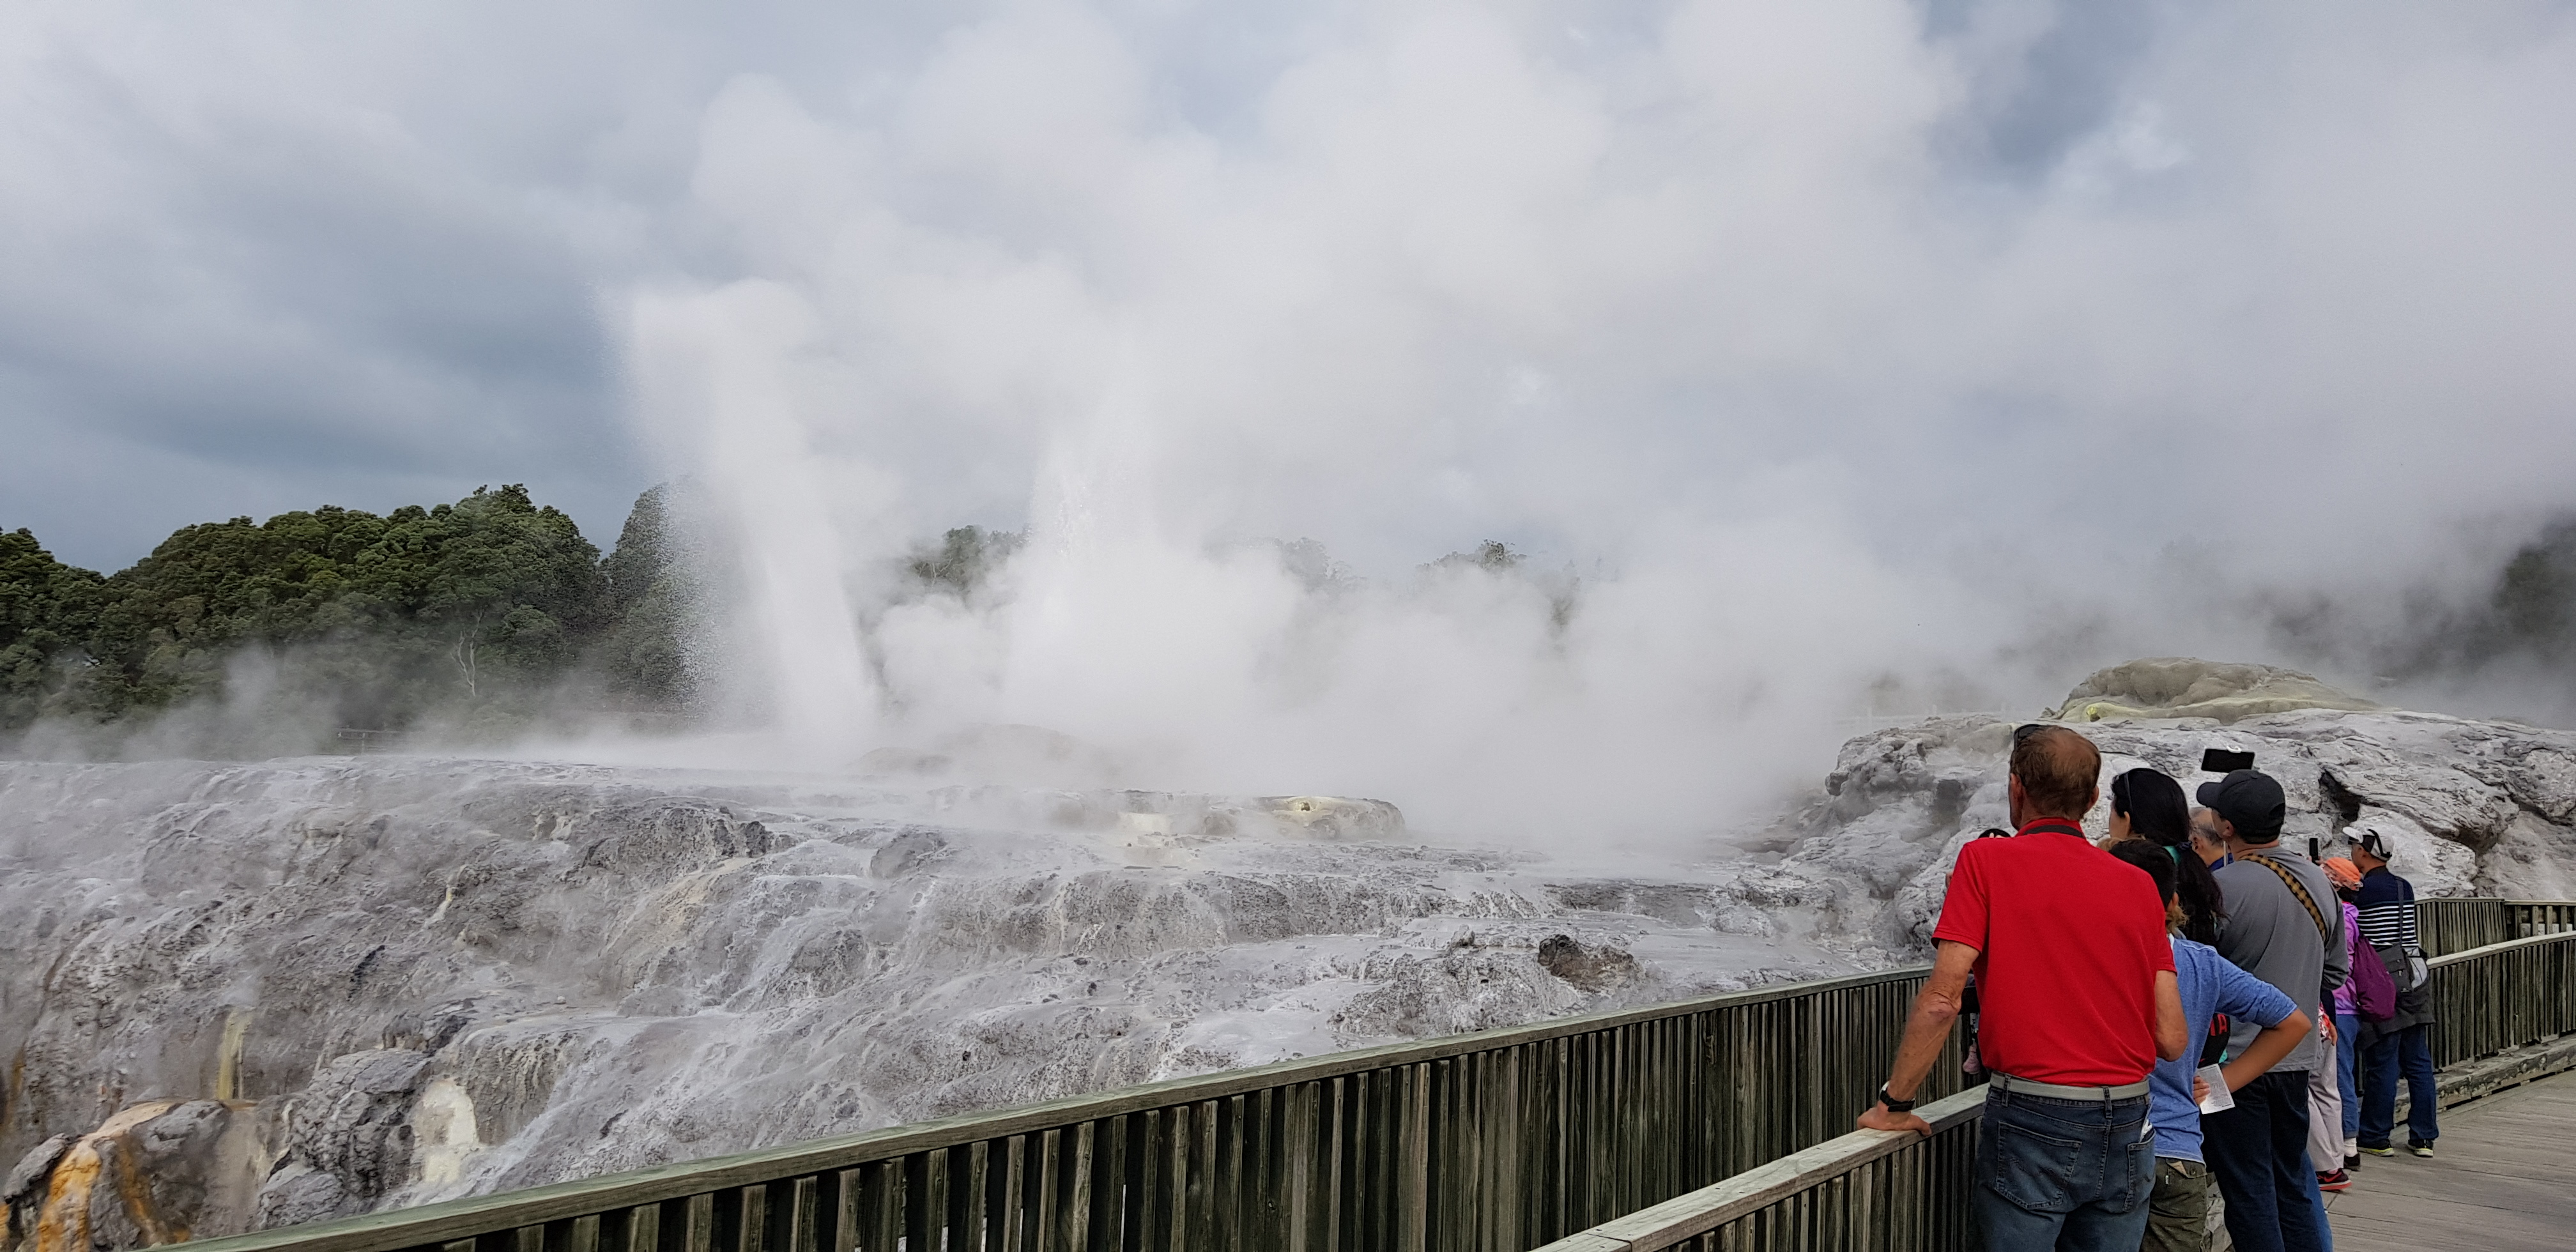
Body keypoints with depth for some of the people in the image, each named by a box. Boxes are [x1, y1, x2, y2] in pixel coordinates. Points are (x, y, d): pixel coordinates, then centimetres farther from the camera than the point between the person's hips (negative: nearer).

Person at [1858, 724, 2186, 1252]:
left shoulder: (1985, 860, -6)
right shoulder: (2138, 883, 5)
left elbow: (1942, 1000, -12)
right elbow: (2171, 1040, 4)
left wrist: (1893, 1104, -4)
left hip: (2032, 1127, -4)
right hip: (2127, 1132, 5)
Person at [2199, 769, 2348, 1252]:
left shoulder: (2222, 886, -20)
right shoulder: (2318, 880, 2)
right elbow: (2335, 971, 13)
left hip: (2235, 1060, -6)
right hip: (2297, 1057, 7)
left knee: (2249, 1192, 4)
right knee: (2294, 1182, 18)